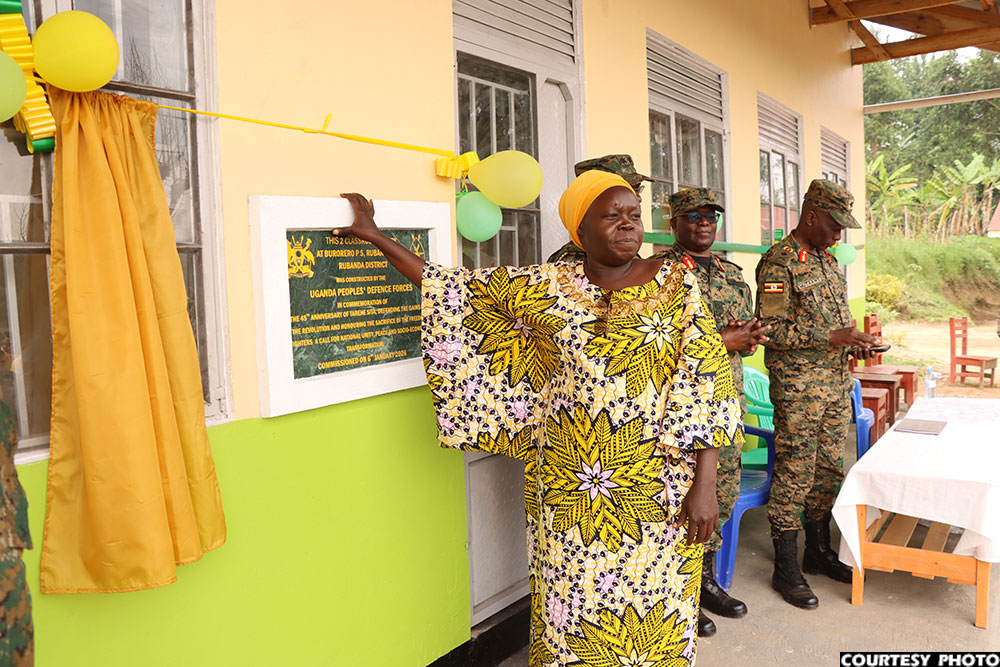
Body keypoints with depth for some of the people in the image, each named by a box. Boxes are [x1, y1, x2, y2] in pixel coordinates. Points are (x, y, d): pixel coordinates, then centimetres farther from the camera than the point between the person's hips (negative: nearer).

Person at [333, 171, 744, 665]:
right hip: (566, 490, 1)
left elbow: (706, 385, -6)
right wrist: (375, 236, 6)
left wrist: (704, 482, -12)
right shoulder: (547, 287, 1)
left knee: (652, 607, 10)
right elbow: (458, 291, 5)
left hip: (654, 490, -1)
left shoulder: (675, 285, -2)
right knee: (573, 608, 13)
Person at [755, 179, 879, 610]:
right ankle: (786, 571, 10)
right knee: (794, 476, -1)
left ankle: (818, 552, 31)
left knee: (828, 472, 15)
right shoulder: (778, 262, -13)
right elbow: (771, 329, -19)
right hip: (798, 388, -8)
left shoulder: (826, 259, 15)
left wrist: (854, 341, 6)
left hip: (836, 384, 9)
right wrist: (832, 337, -22)